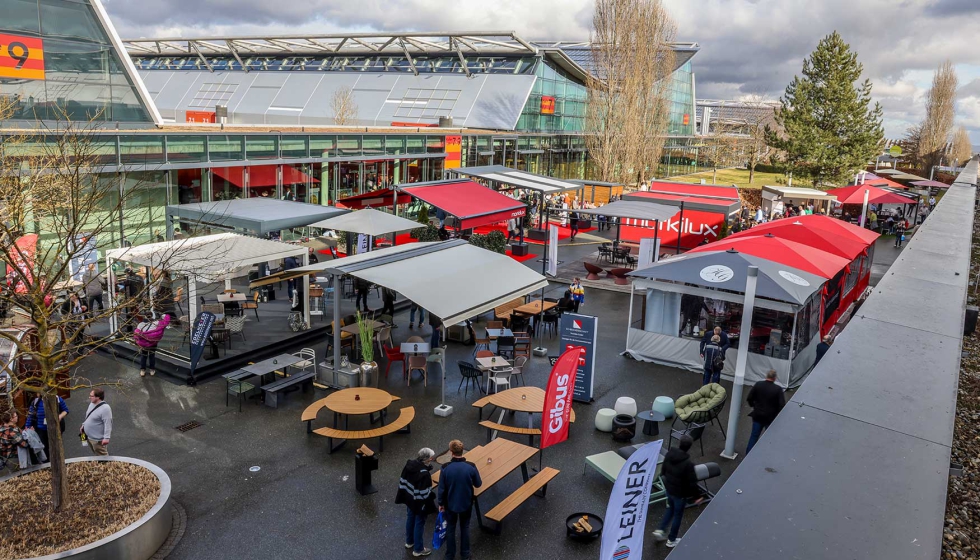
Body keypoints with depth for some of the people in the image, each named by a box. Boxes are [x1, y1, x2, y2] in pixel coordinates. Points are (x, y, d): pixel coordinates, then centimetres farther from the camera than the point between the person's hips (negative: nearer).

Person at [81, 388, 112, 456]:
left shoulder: (105, 408, -29)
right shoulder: (92, 403, 1)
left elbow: (108, 424, -29)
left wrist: (106, 437, -30)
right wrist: (83, 425, 21)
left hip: (98, 439, -9)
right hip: (89, 436, 9)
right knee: (95, 453, 25)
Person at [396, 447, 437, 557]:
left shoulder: (409, 464, -10)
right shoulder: (424, 473, -33)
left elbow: (402, 482, 2)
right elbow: (424, 494, -26)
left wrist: (404, 498, 13)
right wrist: (427, 506, -14)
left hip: (410, 499, 7)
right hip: (420, 503, -7)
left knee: (411, 519, 26)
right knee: (419, 524, 11)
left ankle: (409, 541, 47)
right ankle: (418, 549, 28)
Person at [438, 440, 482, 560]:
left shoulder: (445, 468, -21)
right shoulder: (471, 467, -20)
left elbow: (441, 488, -12)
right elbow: (478, 484, -5)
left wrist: (441, 503, 4)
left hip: (450, 504, 0)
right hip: (466, 503, 1)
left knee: (450, 528, 19)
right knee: (465, 527, 21)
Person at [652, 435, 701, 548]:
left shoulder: (669, 454, -11)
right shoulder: (688, 463, -31)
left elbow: (663, 470, 5)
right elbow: (692, 482, -23)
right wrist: (697, 496, -8)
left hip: (668, 488, 6)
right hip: (680, 493, -6)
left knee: (670, 509, 29)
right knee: (678, 515, 14)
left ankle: (660, 530, 25)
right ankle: (671, 540, 29)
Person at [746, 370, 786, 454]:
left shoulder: (758, 384, -11)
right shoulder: (778, 389, -18)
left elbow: (749, 398, -5)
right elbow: (782, 405, -18)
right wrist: (776, 415, -1)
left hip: (757, 416, 2)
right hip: (770, 418, -2)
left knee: (754, 436, 16)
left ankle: (748, 454, 23)